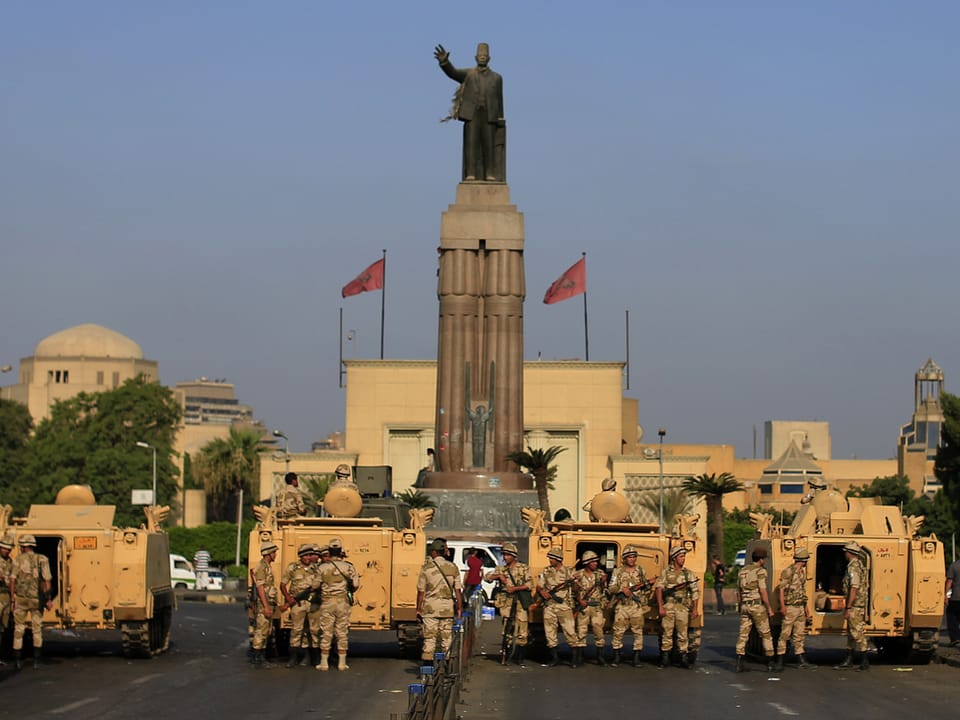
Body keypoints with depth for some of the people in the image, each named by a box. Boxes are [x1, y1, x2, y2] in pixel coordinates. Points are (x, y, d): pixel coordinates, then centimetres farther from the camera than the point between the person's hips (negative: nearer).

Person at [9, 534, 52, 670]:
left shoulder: (18, 559, -2)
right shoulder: (42, 560, 0)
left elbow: (12, 580, -6)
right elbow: (47, 581, -4)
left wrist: (12, 598, 0)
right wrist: (48, 599, 1)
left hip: (20, 598, -1)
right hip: (36, 599, 1)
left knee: (19, 628, 10)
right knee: (37, 628, 11)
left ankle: (17, 660, 9)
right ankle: (36, 660, 8)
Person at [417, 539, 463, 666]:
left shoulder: (426, 568, -5)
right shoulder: (452, 568, 1)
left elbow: (421, 592, -3)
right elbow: (458, 590, 0)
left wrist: (418, 609, 5)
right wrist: (459, 608, 7)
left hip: (430, 607, -2)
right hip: (447, 607, 2)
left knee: (429, 637, 3)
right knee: (447, 638, 9)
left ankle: (427, 663, 1)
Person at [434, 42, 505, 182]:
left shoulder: (496, 78, 13)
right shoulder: (467, 74, 9)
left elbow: (499, 101, 11)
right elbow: (452, 72, -10)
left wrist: (501, 122, 3)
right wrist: (444, 61, -30)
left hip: (489, 115, 1)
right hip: (472, 114, -1)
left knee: (489, 144, -4)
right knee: (471, 144, -8)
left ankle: (489, 175, -3)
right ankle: (471, 174, -9)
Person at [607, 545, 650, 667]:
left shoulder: (640, 570, 11)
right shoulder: (618, 572, 6)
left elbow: (647, 588, 15)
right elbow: (611, 588, 2)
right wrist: (622, 589, -16)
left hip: (637, 606, 1)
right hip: (622, 606, -1)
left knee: (638, 632, -1)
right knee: (618, 632, -2)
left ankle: (636, 658, 4)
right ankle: (616, 657, 6)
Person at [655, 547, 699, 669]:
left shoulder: (688, 574, 9)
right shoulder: (666, 573, 5)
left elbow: (695, 592, 8)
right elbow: (659, 589, -1)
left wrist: (695, 609, 0)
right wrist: (660, 607, -10)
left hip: (683, 608, 1)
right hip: (668, 607, -1)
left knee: (683, 634, 1)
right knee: (667, 633, 1)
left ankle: (684, 658, 5)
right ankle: (665, 658, 7)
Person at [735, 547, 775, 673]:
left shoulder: (742, 571, 13)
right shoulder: (760, 571, -9)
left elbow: (738, 593, 18)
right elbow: (763, 592, -15)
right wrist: (769, 609, -8)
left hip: (745, 606, 6)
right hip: (758, 606, -6)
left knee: (743, 635, 3)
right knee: (765, 635, 4)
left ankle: (739, 663, -6)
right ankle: (770, 663, 6)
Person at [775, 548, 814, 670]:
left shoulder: (802, 572, 15)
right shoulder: (788, 571, -10)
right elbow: (782, 589, -12)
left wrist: (806, 606, 18)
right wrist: (782, 606, -18)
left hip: (800, 608, 8)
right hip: (790, 608, -8)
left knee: (799, 635, 11)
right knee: (785, 634, -7)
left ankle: (801, 661, 16)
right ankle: (779, 662, -6)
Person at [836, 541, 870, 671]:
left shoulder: (853, 567, -16)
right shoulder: (861, 565, 15)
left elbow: (853, 588, -23)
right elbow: (866, 586, 20)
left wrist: (848, 608, -23)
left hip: (855, 606, -10)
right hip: (861, 604, 10)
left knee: (857, 632, -7)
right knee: (851, 633, 15)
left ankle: (865, 662, -6)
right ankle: (848, 660, 21)